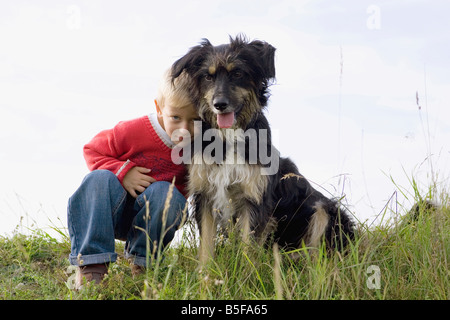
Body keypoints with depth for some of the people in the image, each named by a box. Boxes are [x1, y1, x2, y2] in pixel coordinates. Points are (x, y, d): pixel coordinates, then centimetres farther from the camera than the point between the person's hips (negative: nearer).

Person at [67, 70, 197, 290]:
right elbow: (92, 150, -5)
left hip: (154, 219, 1)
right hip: (113, 209, -1)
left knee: (165, 192, -31)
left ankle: (141, 260, -15)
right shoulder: (134, 131, -17)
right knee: (100, 179, -30)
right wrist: (122, 171, -19)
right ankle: (91, 262, -33)